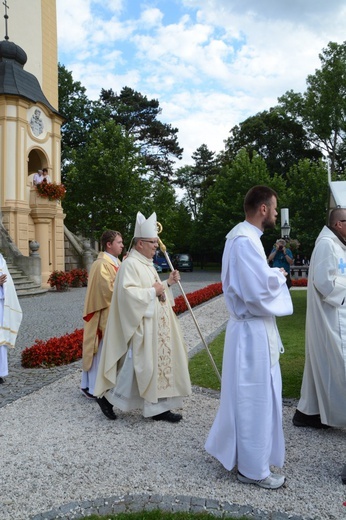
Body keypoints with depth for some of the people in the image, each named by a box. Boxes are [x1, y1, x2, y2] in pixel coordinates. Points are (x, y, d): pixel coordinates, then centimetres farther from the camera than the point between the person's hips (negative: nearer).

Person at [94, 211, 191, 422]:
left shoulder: (147, 264, 15)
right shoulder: (130, 264, -15)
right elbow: (128, 293, -26)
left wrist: (168, 283, 8)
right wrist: (153, 291, -19)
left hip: (156, 325, 10)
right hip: (141, 326, -10)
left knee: (160, 362, 11)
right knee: (137, 366, -3)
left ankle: (159, 407, 20)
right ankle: (109, 397, 17)